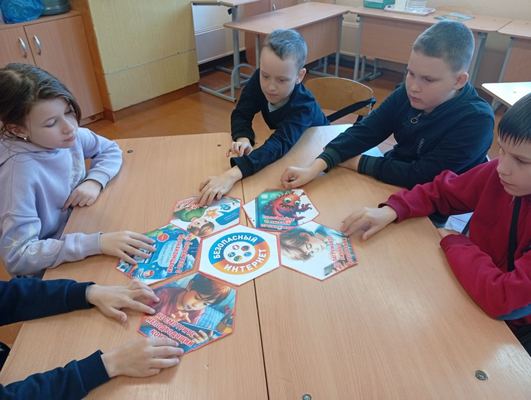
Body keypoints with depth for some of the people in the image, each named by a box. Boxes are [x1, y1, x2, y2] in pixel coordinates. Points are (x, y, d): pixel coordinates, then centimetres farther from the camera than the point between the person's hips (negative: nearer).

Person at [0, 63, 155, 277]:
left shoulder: (70, 135, -12)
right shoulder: (19, 171, -28)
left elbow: (110, 150, 7)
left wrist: (95, 181, -13)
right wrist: (97, 242, -38)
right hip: (47, 273, -6)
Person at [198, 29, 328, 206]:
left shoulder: (304, 106, -39)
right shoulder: (259, 79, -23)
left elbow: (279, 144, -52)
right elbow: (241, 114, -18)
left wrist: (232, 175, -66)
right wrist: (243, 139, -43)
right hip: (287, 151, 5)